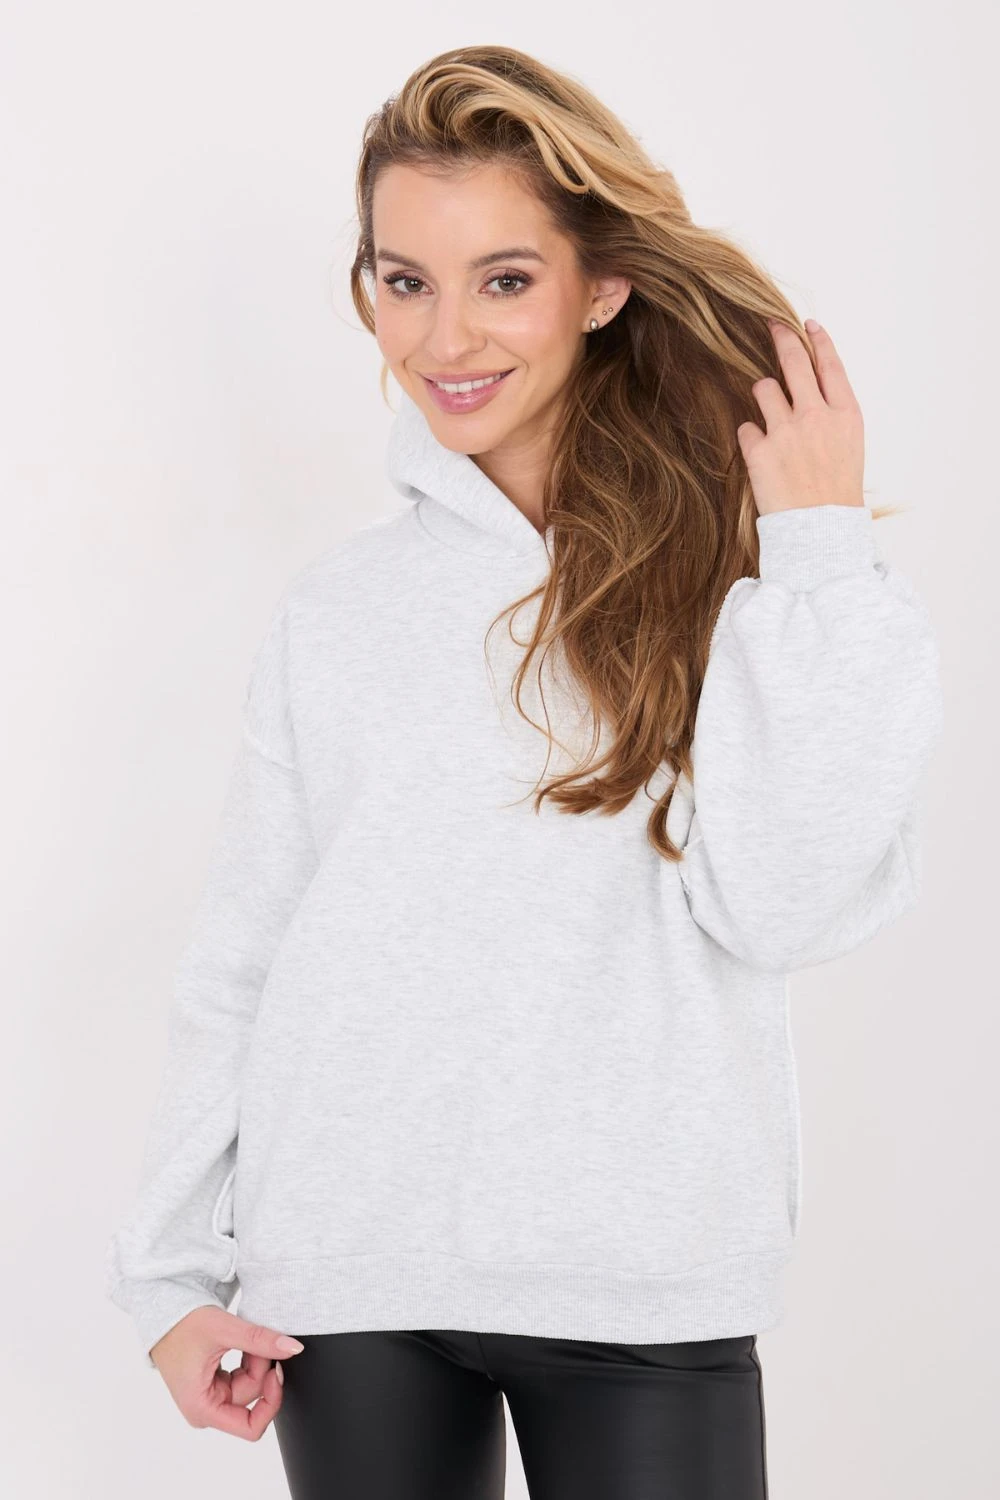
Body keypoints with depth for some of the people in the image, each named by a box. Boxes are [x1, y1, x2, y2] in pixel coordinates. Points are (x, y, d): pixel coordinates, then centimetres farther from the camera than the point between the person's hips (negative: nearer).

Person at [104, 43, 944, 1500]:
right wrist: (175, 1268, 3)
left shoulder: (737, 563, 1)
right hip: (347, 1281, 2)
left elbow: (780, 909, -11)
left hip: (644, 1290, -2)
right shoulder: (334, 610, 8)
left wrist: (821, 555, -9)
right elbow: (239, 963, 8)